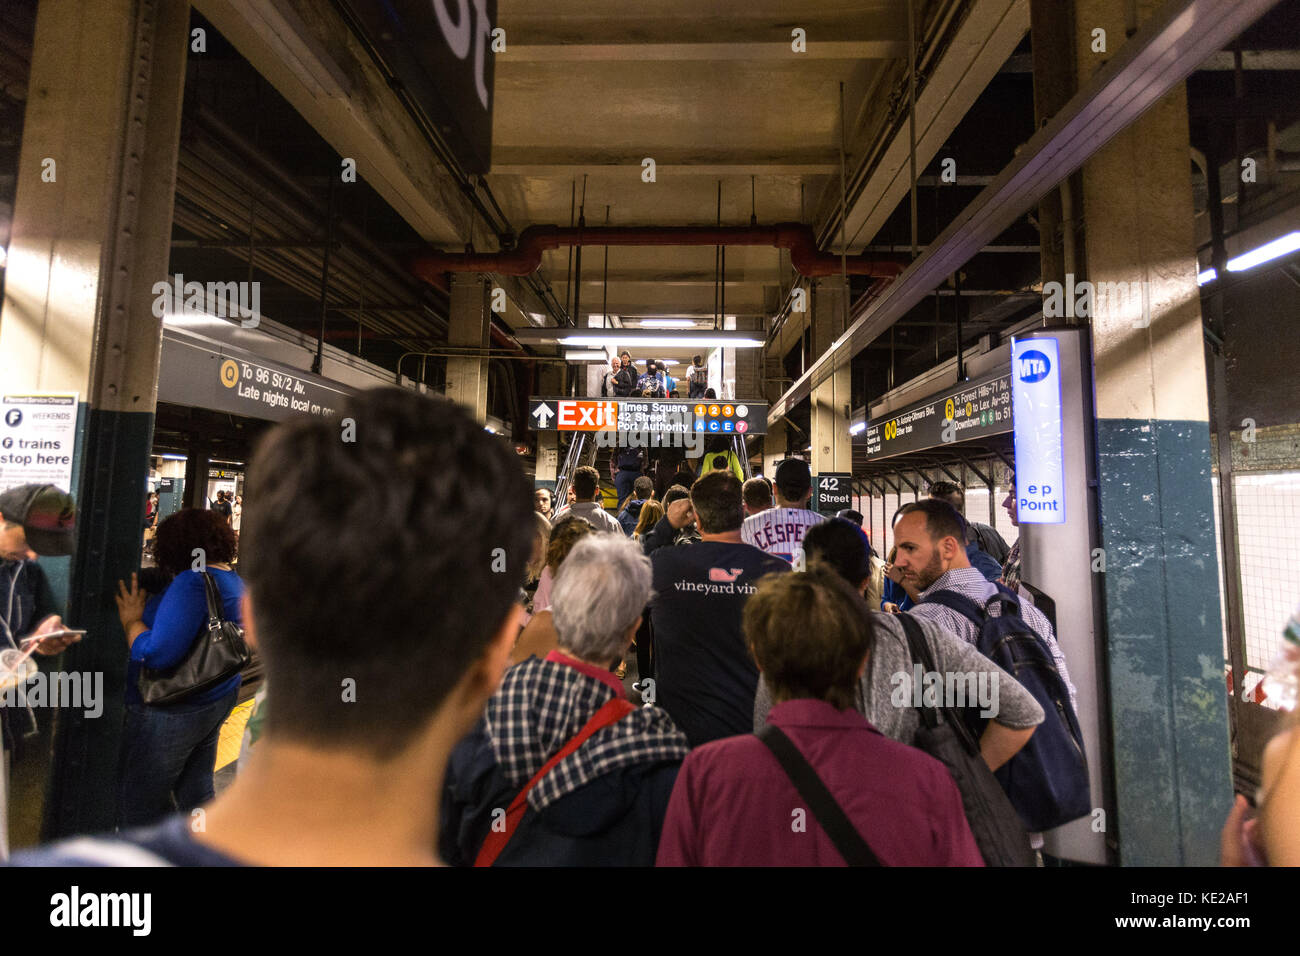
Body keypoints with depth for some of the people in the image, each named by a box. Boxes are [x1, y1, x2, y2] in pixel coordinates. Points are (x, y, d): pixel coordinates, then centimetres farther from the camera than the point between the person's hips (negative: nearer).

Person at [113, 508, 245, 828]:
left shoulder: (192, 582, -24)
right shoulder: (235, 581, 6)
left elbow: (158, 654, -30)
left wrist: (131, 620, -13)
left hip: (173, 711, -9)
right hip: (217, 702, 9)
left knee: (138, 806, 8)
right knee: (196, 795, 22)